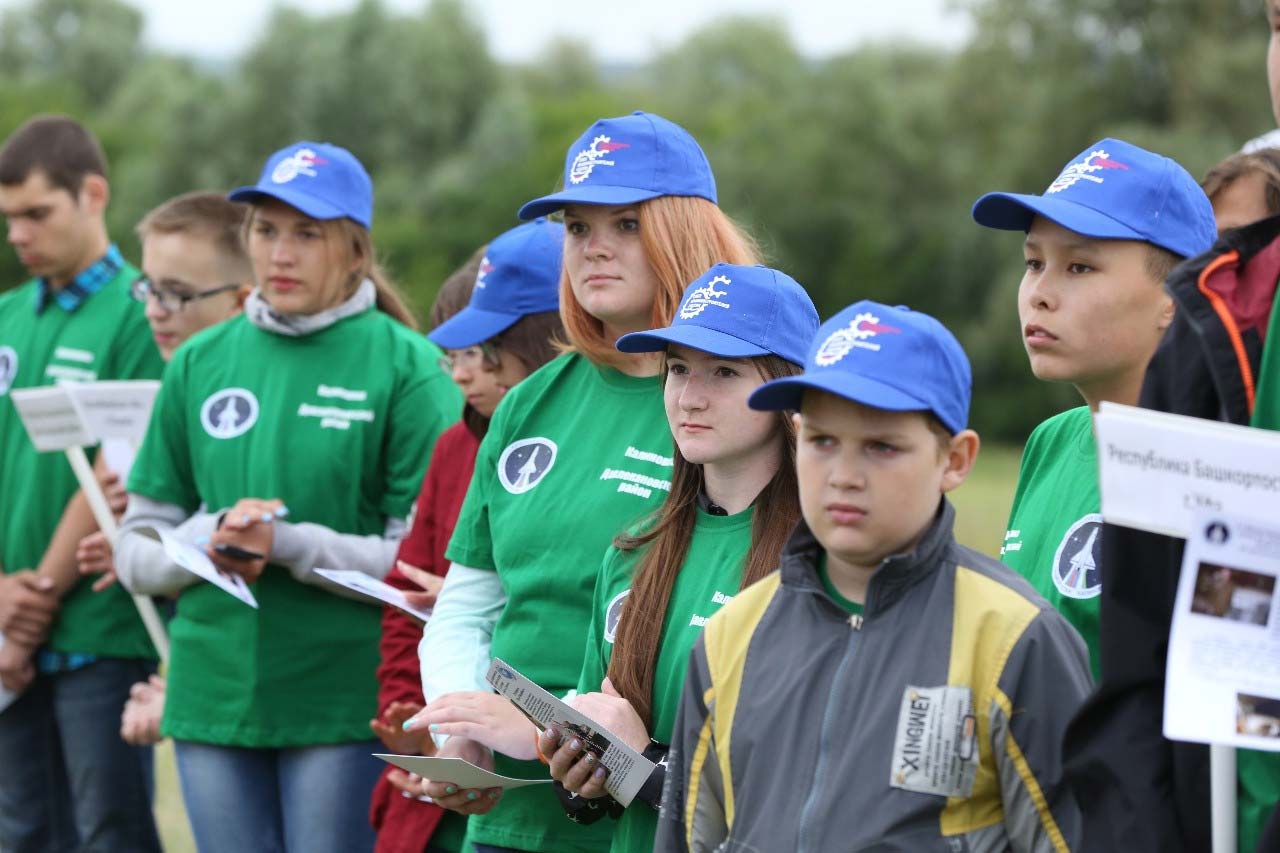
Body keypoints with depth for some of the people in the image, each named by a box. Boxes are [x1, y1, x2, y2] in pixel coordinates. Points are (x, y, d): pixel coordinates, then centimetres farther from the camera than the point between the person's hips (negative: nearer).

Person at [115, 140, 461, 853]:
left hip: (348, 704, -4)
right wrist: (210, 539, -10)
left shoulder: (405, 366, -3)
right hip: (213, 698, 4)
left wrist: (287, 545, -18)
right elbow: (137, 553, 11)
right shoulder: (200, 363, 10)